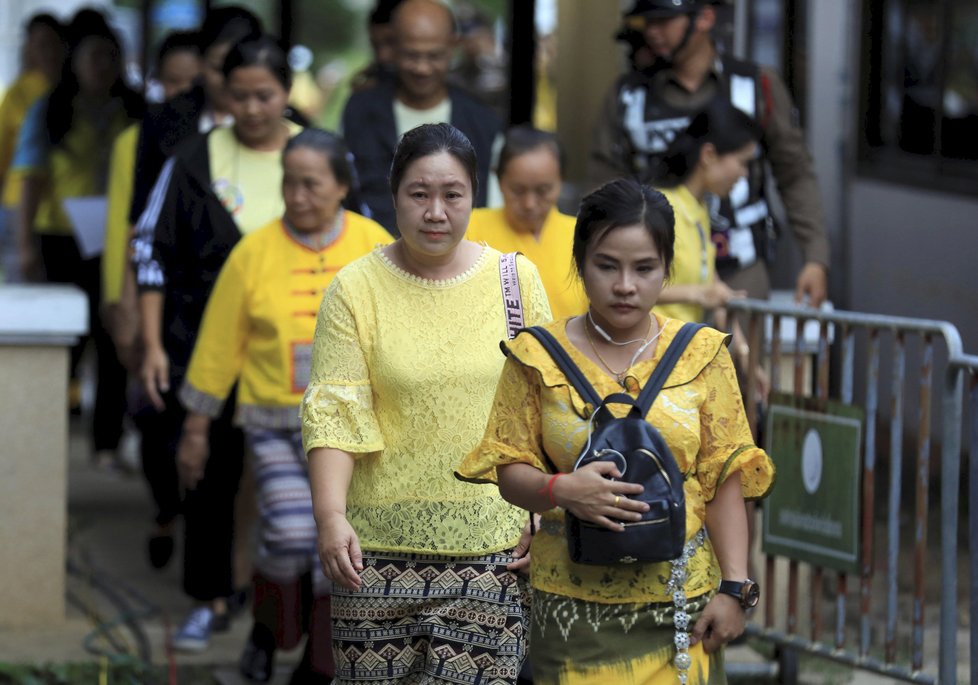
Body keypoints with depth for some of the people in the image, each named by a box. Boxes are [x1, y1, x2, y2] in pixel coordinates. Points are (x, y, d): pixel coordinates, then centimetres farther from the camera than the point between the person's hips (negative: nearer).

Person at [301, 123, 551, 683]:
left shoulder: (517, 279, 6)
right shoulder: (356, 288, 1)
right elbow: (333, 411, -5)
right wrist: (331, 515, -18)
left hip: (493, 546, 1)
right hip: (381, 546, 0)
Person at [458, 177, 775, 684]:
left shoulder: (700, 355, 4)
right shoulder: (539, 358, 2)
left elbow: (726, 478, 4)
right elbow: (510, 472, 3)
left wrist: (734, 586, -3)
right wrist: (559, 490, -18)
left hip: (680, 601, 1)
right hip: (575, 603, 0)